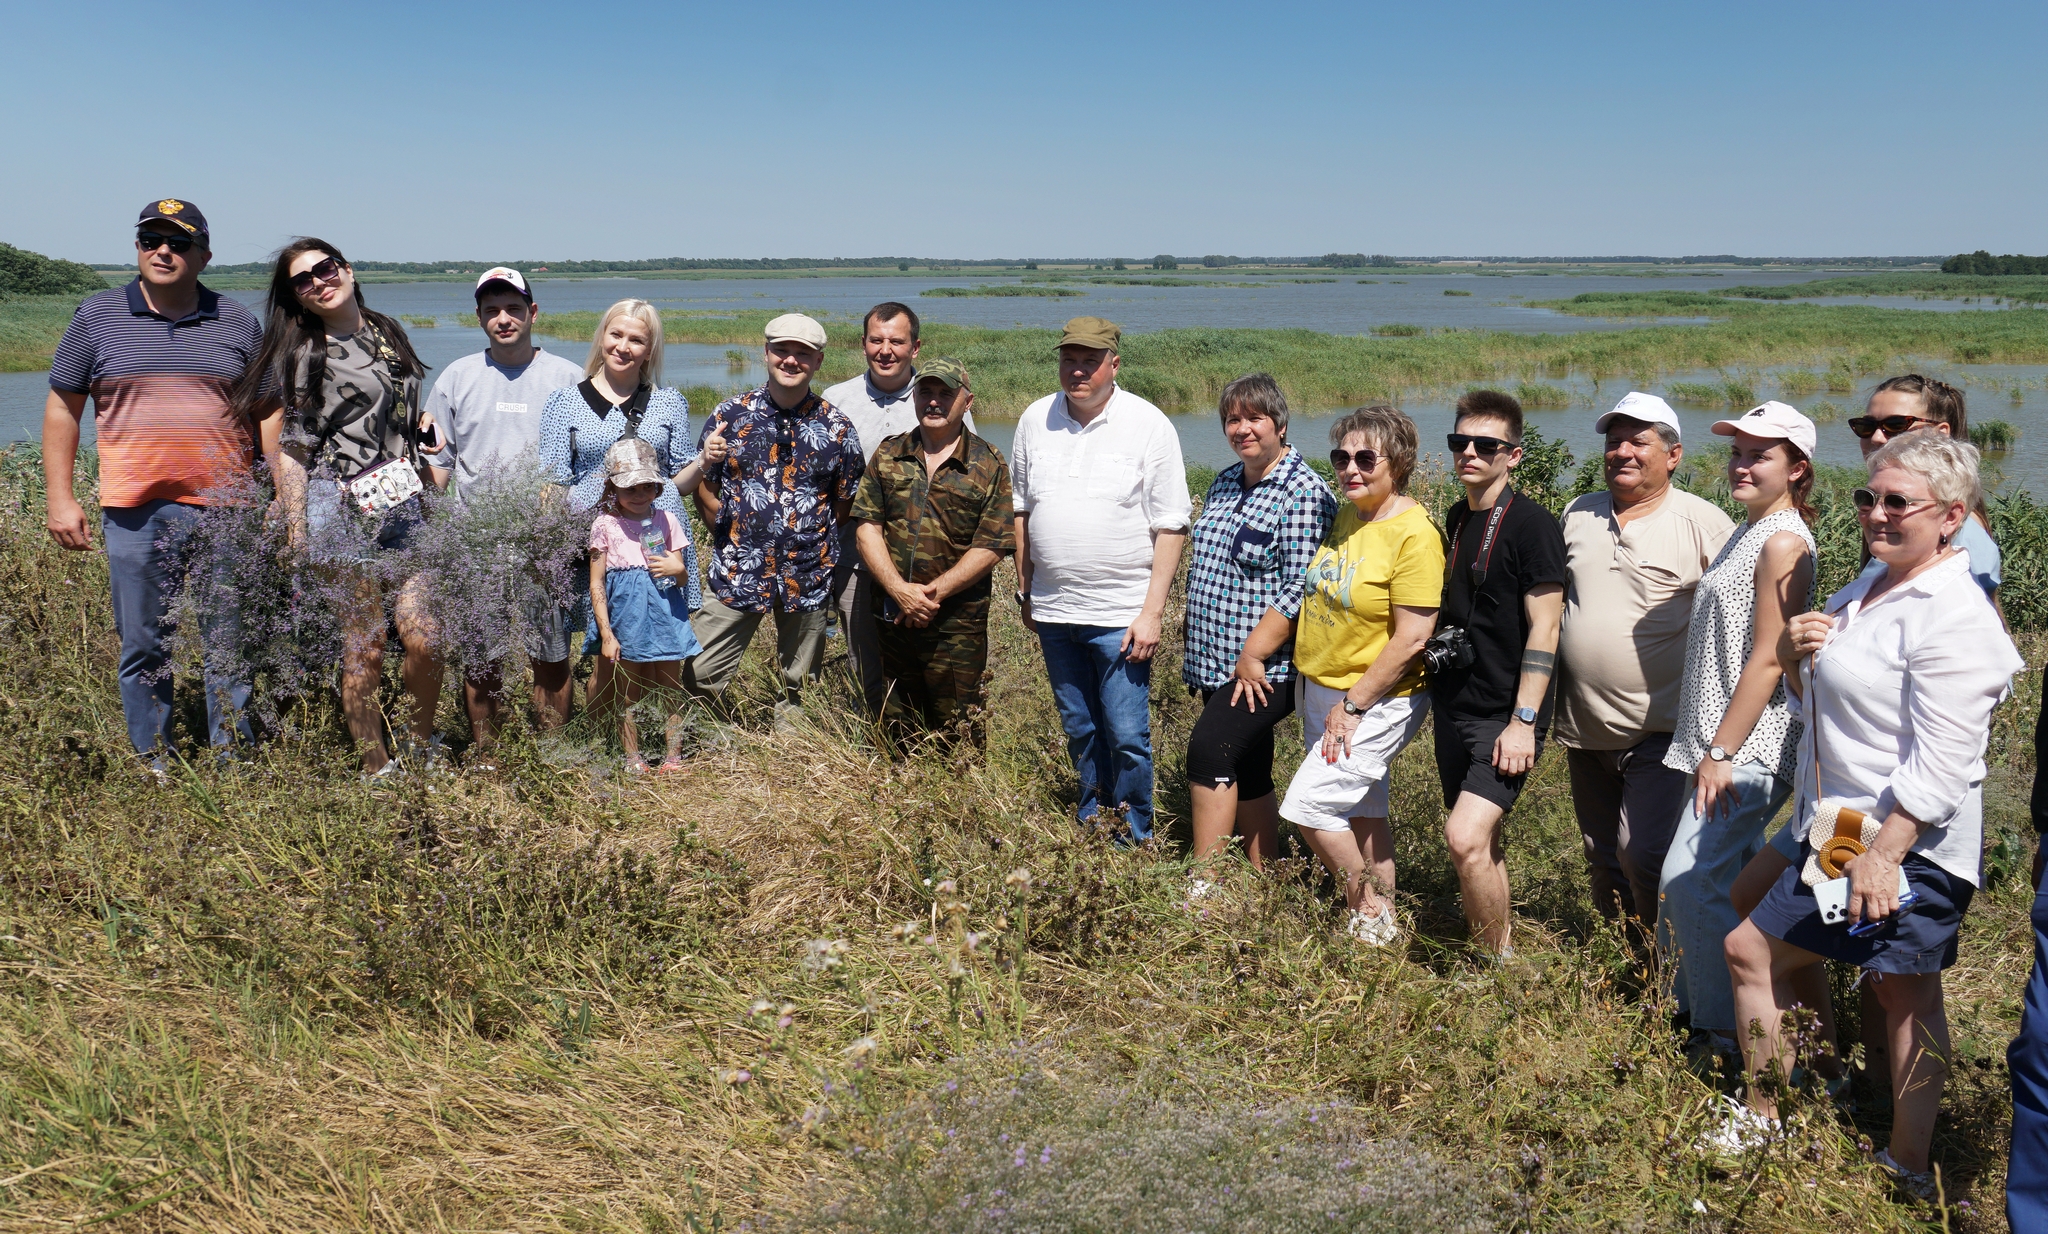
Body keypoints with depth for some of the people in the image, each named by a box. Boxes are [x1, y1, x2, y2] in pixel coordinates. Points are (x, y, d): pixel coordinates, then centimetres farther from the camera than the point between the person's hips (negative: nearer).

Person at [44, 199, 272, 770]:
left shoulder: (238, 323, 8)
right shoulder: (97, 316, 6)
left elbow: (268, 413, 11)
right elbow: (62, 407, 9)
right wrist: (59, 498, 3)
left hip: (226, 511, 0)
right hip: (134, 513, 0)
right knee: (144, 648, 6)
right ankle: (154, 767, 18)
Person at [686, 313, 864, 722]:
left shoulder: (837, 428, 0)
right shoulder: (730, 415, -1)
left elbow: (846, 503, 9)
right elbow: (703, 485, 6)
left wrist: (810, 538, 3)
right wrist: (731, 535, 2)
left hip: (807, 574, 1)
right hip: (737, 570, 0)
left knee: (799, 688, 12)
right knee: (699, 679, 0)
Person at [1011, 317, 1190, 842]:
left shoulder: (1149, 425, -7)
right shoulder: (1036, 419, 5)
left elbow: (1171, 527, -8)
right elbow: (1021, 509, 14)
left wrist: (1153, 612, -12)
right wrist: (1025, 590, 14)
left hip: (1121, 615, -4)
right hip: (1054, 610, 4)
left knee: (1127, 737, -2)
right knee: (1079, 730, 16)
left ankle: (1133, 842, 15)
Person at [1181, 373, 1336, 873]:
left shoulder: (1303, 494, -13)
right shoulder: (1225, 483, 13)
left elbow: (1300, 588, -20)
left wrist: (1253, 655, -21)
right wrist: (1195, 650, 18)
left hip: (1265, 669, -8)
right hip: (1217, 664, 9)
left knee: (1207, 749, -20)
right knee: (1245, 774, 13)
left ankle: (1205, 887, -14)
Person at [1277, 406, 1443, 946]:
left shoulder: (1414, 535, -20)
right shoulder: (1344, 514, 4)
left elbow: (1411, 638, -22)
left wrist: (1352, 706, -18)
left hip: (1377, 700, -8)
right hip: (1319, 690, 8)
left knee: (1308, 806, -11)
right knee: (1361, 811, 16)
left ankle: (1369, 913, 8)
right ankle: (1385, 921, 29)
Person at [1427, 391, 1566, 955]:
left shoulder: (1532, 524, -12)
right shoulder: (1455, 520, 11)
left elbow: (1543, 629, -15)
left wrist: (1524, 721, -18)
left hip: (1505, 717, -7)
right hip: (1454, 706, 8)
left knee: (1466, 838, -17)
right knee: (1480, 844, 14)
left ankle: (1500, 965, 1)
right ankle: (1491, 955, 27)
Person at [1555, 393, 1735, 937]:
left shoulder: (1704, 524, -7)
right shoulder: (1579, 514, 8)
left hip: (1660, 729, -5)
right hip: (1583, 726, 6)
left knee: (1642, 852, -12)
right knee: (1601, 856, 15)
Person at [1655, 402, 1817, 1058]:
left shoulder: (1783, 542, -15)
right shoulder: (1750, 531, 16)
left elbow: (1766, 661, -19)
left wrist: (1721, 752, -18)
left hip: (1748, 746, -10)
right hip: (1722, 740, 10)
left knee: (1689, 879, -8)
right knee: (1731, 877, 15)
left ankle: (1723, 1030, 4)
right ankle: (1699, 1001, 25)